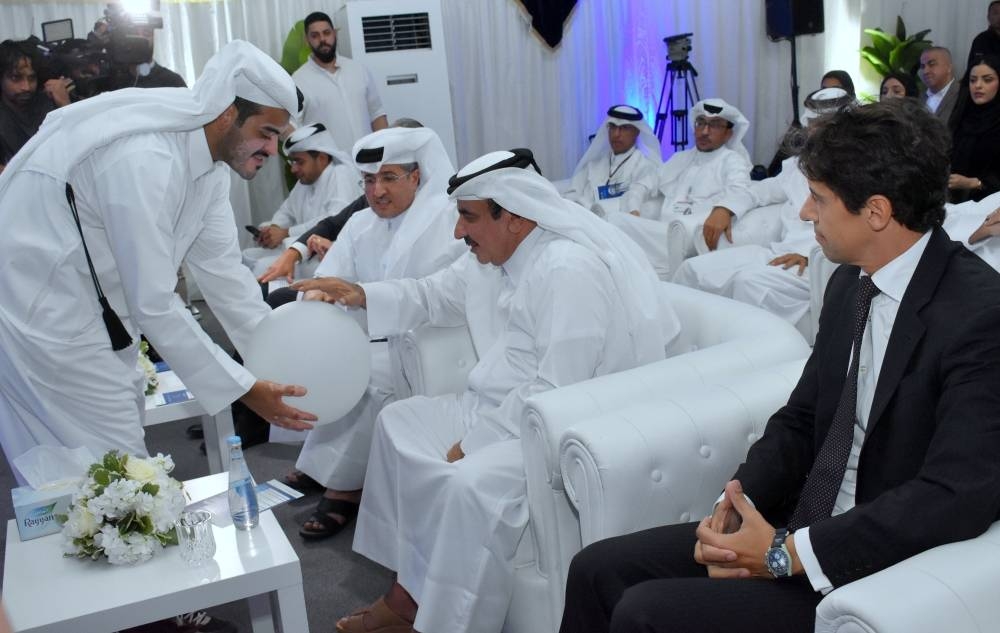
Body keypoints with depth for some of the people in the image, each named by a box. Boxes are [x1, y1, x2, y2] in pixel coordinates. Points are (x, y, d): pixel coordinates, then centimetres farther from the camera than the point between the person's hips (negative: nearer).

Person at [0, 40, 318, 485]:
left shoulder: (209, 157, -2)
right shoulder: (144, 160, -31)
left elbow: (219, 267, 1)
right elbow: (154, 305, -27)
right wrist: (244, 389, -22)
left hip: (96, 309, 9)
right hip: (41, 313, -9)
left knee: (122, 463, 17)